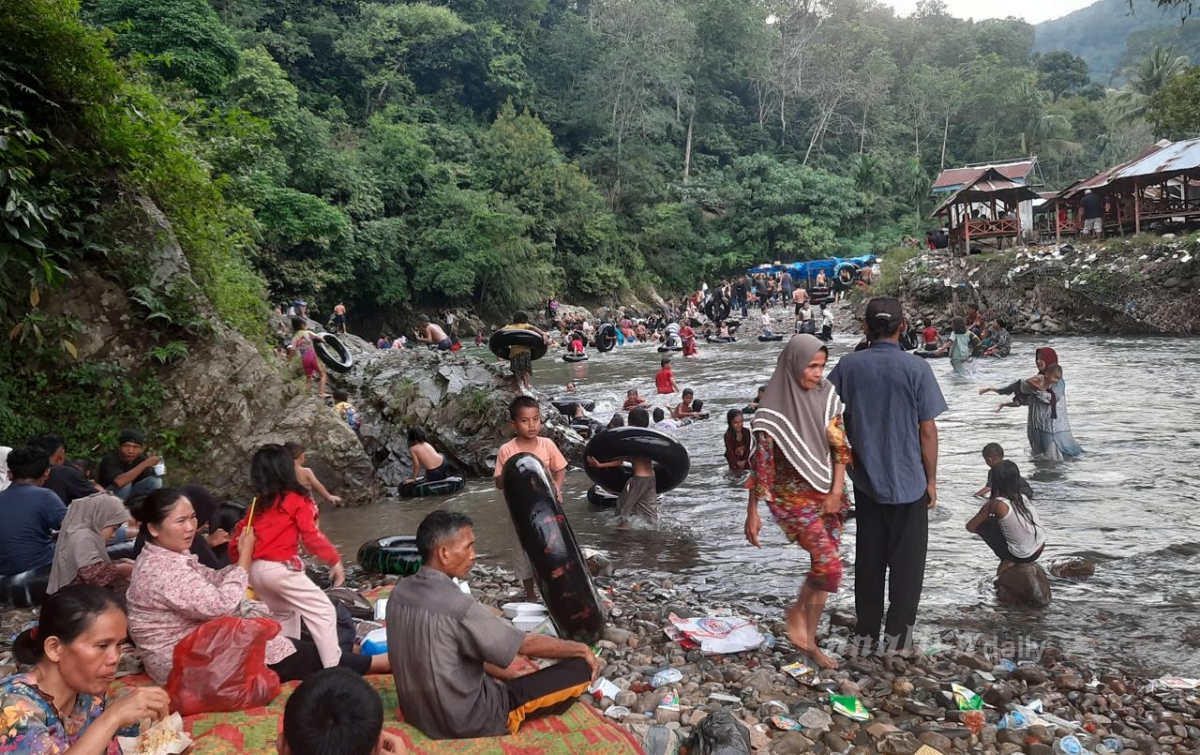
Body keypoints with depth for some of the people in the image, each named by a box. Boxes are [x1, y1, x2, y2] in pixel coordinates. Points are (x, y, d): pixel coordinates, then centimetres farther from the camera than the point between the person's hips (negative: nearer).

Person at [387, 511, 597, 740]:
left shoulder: (400, 592, -3)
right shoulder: (456, 605, -28)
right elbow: (528, 644, -16)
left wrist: (504, 674, 14)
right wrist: (580, 648, 0)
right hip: (465, 720, -9)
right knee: (581, 668, -4)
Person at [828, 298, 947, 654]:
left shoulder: (848, 365, -4)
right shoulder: (917, 368, -12)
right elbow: (928, 431, -10)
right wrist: (931, 480, 0)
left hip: (866, 481, 3)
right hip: (908, 482, -3)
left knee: (868, 560, 15)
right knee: (906, 564, 9)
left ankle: (865, 634, 24)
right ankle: (897, 637, 15)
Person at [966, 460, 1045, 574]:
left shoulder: (996, 504, -17)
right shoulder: (1022, 497, 1)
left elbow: (970, 527, -8)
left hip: (1022, 556, -6)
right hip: (1040, 549, 6)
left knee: (982, 524, 1)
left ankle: (1007, 561, 6)